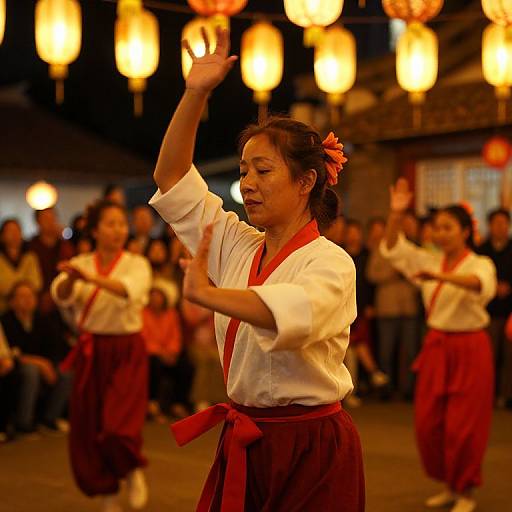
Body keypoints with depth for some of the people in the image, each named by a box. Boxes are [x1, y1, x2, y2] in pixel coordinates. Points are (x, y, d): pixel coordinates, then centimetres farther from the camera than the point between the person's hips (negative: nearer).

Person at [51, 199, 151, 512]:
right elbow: (62, 296, -16)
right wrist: (71, 278, -39)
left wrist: (91, 278, -43)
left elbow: (129, 289, -27)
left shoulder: (137, 264, -4)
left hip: (127, 353, -3)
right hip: (91, 353, 3)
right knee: (88, 430, 6)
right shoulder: (81, 264, 4)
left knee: (119, 427, -17)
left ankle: (133, 471, 16)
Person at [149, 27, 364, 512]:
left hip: (311, 452, -6)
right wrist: (195, 93, 0)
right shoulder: (237, 246, 7)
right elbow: (170, 176, 9)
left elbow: (297, 312, -35)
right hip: (243, 446, 6)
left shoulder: (331, 263, -12)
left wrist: (204, 292, -28)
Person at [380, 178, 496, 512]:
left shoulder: (479, 264, -8)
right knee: (428, 423, 5)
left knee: (462, 427, -3)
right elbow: (393, 248, 3)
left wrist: (441, 277, -48)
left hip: (469, 349, -5)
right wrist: (396, 214, -13)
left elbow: (483, 284, -31)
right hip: (436, 346, 5)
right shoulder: (430, 262, 8)